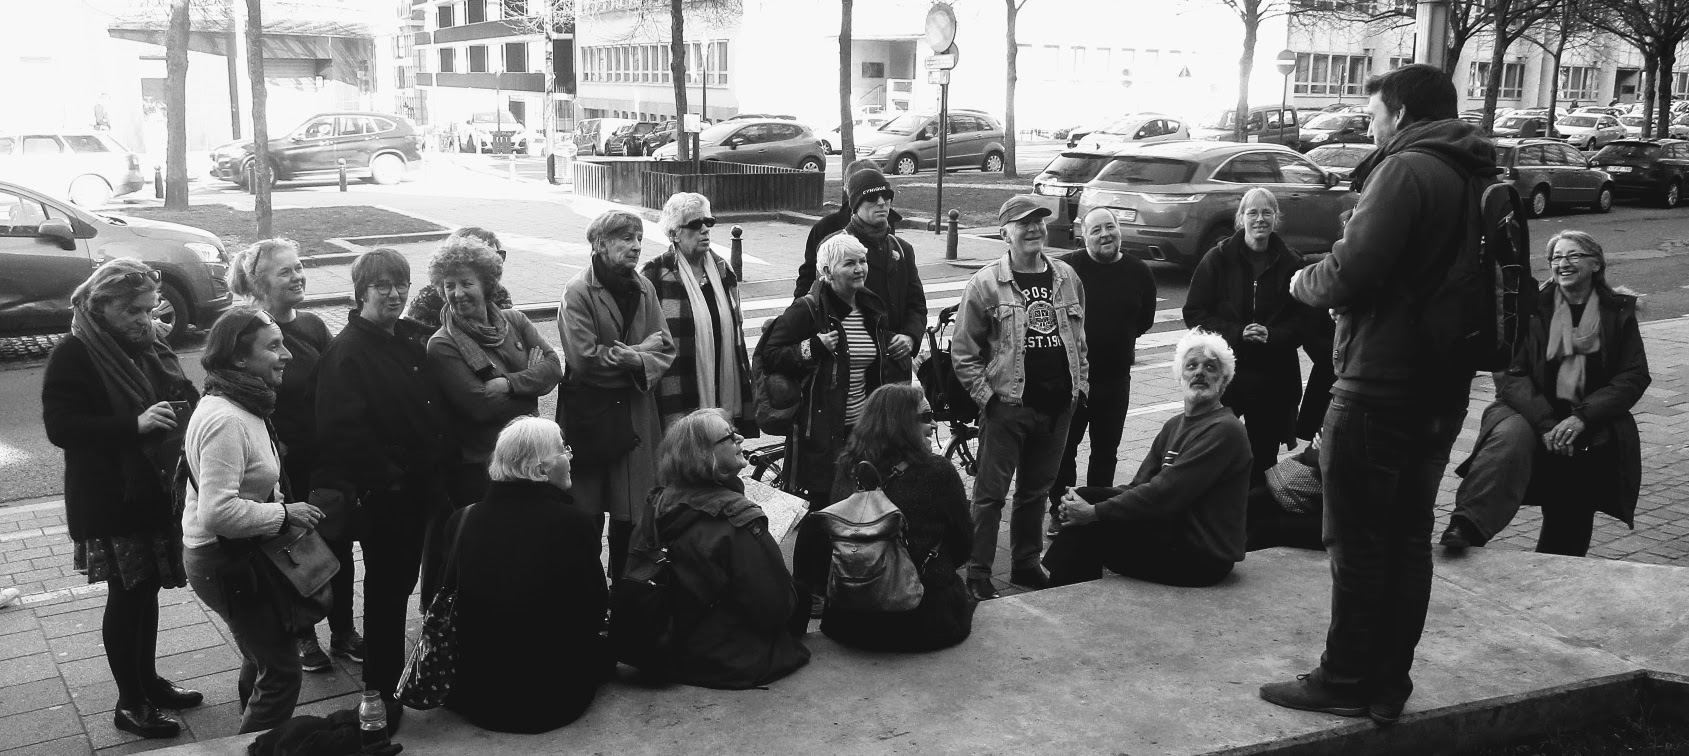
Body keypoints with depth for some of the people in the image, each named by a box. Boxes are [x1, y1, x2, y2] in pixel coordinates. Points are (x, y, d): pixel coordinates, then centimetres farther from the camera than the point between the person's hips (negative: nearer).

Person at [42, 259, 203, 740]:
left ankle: (148, 681, 31)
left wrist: (191, 409, -5)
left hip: (156, 490, 6)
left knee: (146, 589, 16)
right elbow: (60, 426, -19)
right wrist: (134, 424, -27)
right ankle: (129, 703, 14)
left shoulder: (150, 344, 8)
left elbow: (183, 395, 18)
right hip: (111, 501, -6)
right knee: (126, 593, 1)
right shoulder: (74, 356, -12)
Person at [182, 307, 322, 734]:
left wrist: (282, 510, 9)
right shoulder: (226, 419, -26)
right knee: (281, 672, -4)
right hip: (228, 563, -11)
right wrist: (284, 514, -23)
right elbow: (219, 512, -33)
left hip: (239, 557, 11)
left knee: (260, 659, 25)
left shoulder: (243, 405, 7)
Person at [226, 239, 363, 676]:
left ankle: (343, 631, 28)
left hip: (329, 461, 5)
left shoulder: (313, 326, 5)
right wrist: (276, 447, -15)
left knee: (340, 545, 12)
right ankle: (302, 638, 27)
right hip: (286, 468, -5)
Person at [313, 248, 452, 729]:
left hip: (425, 485, 6)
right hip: (384, 492, -6)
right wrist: (387, 476, -19)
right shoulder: (346, 352, -13)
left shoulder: (415, 338, 10)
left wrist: (443, 461, 7)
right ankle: (382, 688, 17)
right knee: (387, 587, 4)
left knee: (405, 578, 18)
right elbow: (345, 432, -22)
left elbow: (438, 408, 20)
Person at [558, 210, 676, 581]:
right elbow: (584, 358, -19)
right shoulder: (577, 292, -11)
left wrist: (642, 368, -17)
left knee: (633, 513, 11)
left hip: (637, 414, 5)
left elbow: (666, 350, 4)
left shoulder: (644, 288, 7)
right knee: (588, 511, 3)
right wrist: (639, 352, -9)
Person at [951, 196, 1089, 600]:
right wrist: (985, 395, -10)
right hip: (1007, 405, -5)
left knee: (1037, 490, 16)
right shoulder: (986, 284, -7)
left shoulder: (1067, 278, 9)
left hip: (1058, 406, 5)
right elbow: (963, 350, -6)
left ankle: (1026, 564, 30)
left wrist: (1081, 383, 10)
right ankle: (978, 574, 8)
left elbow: (1078, 338, 18)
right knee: (991, 493, 0)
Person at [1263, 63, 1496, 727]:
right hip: (1443, 391, 9)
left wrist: (1303, 282, -1)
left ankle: (1345, 682, 12)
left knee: (1358, 542, 1)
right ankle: (1389, 686, 21)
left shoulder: (1407, 169, -14)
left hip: (1378, 387, -9)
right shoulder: (1476, 177, 14)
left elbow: (1351, 271, -22)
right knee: (1409, 539, 13)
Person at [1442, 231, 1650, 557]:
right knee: (1511, 437, -35)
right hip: (1532, 413, -2)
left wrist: (1582, 418, -13)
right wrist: (1546, 422, -18)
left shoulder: (1618, 311, 8)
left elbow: (1635, 377, 2)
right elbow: (1509, 374, -3)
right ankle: (1465, 528, -48)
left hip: (1593, 432, 2)